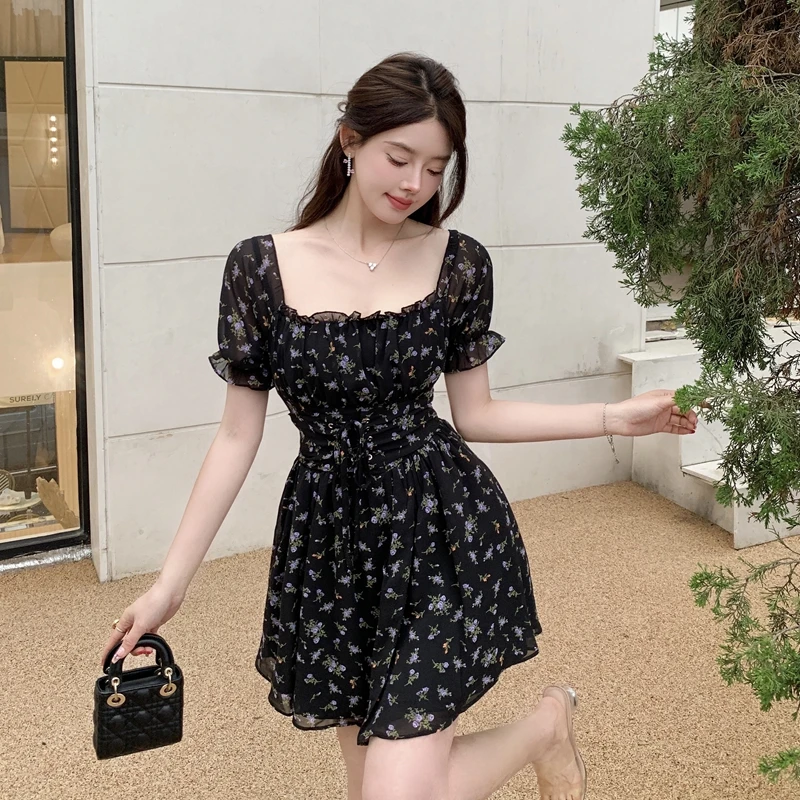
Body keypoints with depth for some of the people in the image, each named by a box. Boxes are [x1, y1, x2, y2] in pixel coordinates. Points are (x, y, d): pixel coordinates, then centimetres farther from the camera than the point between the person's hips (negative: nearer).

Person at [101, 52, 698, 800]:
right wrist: (170, 583, 1)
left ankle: (546, 724, 20)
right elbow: (237, 436, 0)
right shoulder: (261, 267, -4)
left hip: (443, 529, -1)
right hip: (331, 539, 2)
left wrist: (616, 417, 0)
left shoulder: (458, 263, -2)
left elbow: (474, 415, 6)